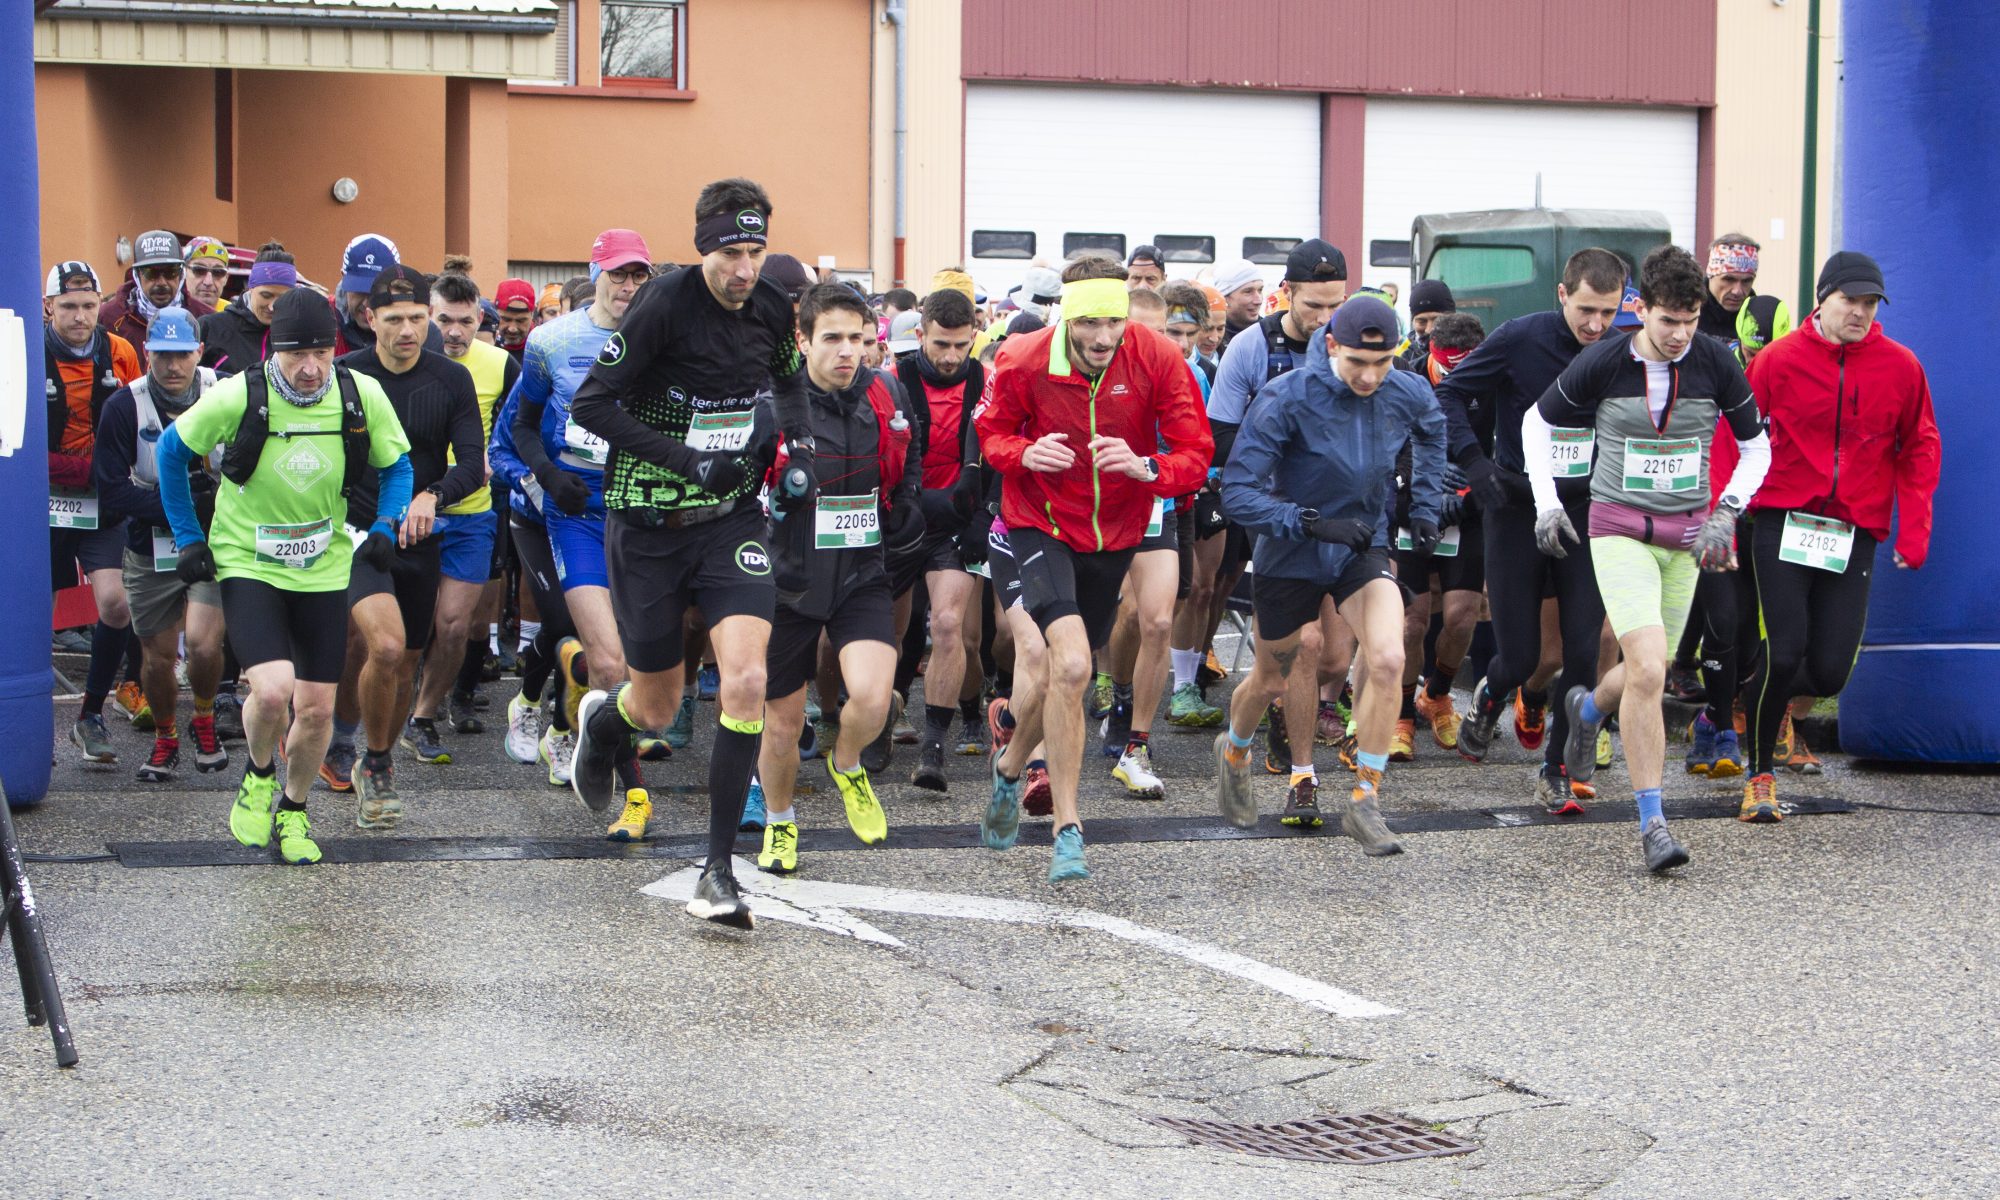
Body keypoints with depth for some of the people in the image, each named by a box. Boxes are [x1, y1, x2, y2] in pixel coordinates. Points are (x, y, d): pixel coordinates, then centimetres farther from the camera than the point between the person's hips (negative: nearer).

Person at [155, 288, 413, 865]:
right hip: (248, 564, -3)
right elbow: (171, 451, 1)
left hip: (324, 571, 3)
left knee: (317, 709, 5)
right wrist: (188, 538, 0)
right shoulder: (237, 397, -17)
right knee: (273, 689, -23)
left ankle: (293, 809, 33)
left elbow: (396, 466, 8)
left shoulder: (363, 397, -11)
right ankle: (258, 775, 11)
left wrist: (384, 527, -10)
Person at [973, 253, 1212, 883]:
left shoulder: (1159, 360, -17)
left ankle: (1010, 764, 47)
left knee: (1059, 669, 15)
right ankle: (1067, 829, -13)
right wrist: (1024, 454, -23)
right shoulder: (1022, 360, -17)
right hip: (1041, 524, -3)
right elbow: (991, 430, 0)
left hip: (1114, 532, 3)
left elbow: (1196, 454, -14)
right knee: (1071, 664, -23)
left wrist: (1145, 467, -35)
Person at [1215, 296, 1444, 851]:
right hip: (1290, 554, -2)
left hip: (1363, 548, 2)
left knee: (1387, 659, -22)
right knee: (1271, 679, 16)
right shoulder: (1287, 398, -25)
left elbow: (1432, 431, 17)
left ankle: (1365, 801, -10)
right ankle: (1234, 753, 50)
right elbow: (1238, 493, -26)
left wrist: (1424, 507, 10)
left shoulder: (1408, 396, -11)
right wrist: (1315, 524, -34)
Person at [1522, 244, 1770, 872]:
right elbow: (1537, 422, 7)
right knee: (1647, 669, -19)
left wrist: (1727, 513, -2)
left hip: (1687, 536, 3)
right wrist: (1547, 504, 1)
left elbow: (1756, 446, 10)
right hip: (1619, 530, -3)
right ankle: (1652, 822, -12)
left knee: (1648, 673, 12)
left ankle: (1588, 708, 49)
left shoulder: (1717, 363, -5)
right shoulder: (1602, 363, -9)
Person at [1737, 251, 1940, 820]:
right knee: (1783, 653, -10)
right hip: (1781, 524, -2)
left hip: (1853, 535, 2)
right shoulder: (1778, 360, -1)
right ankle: (1760, 774, 9)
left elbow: (1920, 449, 10)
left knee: (1829, 672, -3)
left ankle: (1764, 697, 33)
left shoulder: (1900, 367, 3)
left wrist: (1914, 529, 0)